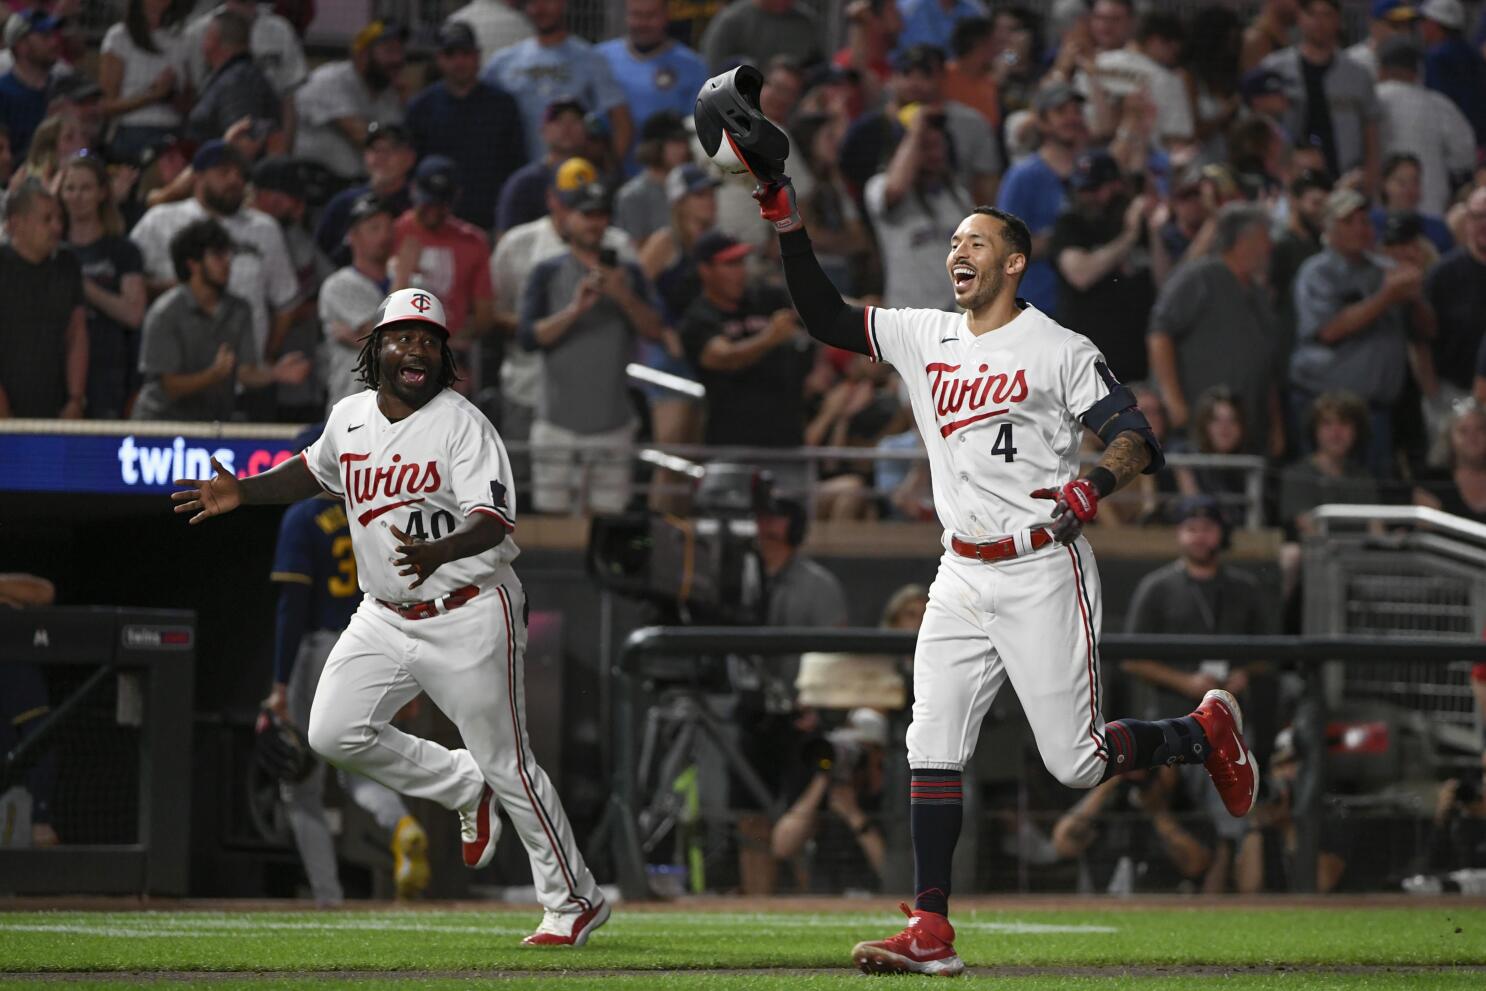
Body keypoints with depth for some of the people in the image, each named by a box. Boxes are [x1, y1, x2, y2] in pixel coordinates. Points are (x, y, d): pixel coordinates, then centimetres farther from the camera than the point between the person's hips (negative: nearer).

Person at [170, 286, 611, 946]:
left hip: (468, 616, -6)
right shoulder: (349, 417, 3)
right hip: (385, 617, 6)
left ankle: (574, 902, 10)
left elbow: (494, 519, -25)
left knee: (507, 764, -3)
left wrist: (439, 552, -44)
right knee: (335, 733, -6)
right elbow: (315, 470, 25)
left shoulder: (463, 424, -15)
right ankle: (462, 789, 16)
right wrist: (244, 492, 12)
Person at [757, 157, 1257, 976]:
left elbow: (1140, 443, -11)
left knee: (1077, 762, -4)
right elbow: (825, 319, 11)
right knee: (931, 747, -4)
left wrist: (1094, 485, -32)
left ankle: (1205, 733, 24)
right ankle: (930, 930, -4)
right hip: (962, 578, 6)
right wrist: (788, 225, 0)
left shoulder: (1058, 351, -7)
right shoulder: (922, 338, 11)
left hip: (1043, 573, -6)